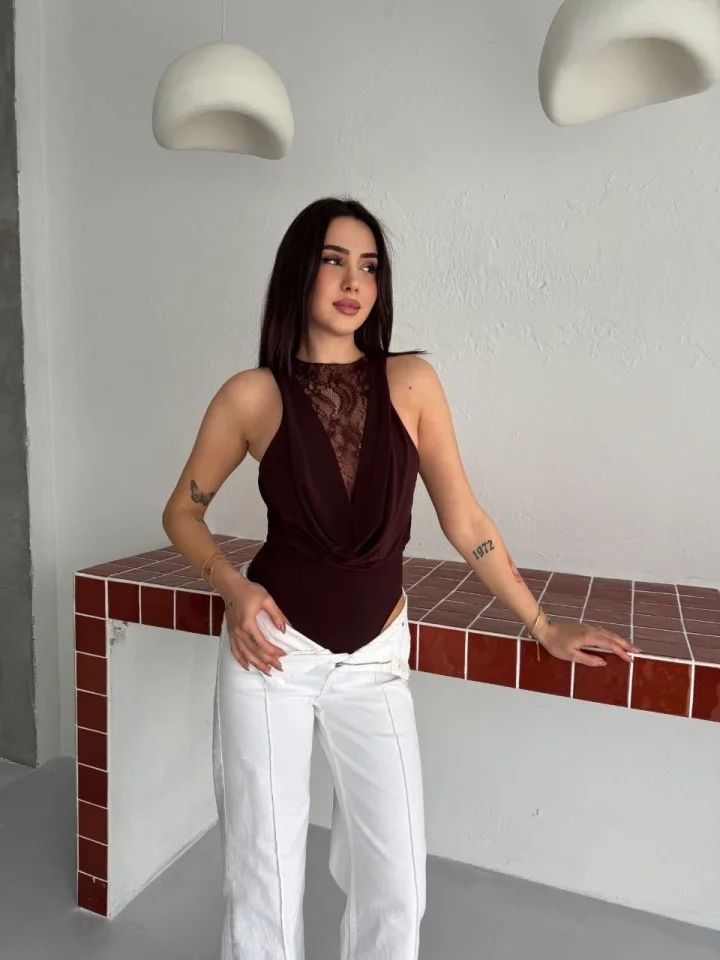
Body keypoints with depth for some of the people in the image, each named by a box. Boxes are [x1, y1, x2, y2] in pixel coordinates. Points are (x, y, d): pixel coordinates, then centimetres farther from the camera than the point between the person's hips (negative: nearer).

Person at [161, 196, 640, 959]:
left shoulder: (411, 382, -5)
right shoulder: (252, 395, -8)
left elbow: (462, 519, 1)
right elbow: (182, 511, 5)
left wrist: (543, 628, 5)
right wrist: (232, 587, -13)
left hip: (376, 659, 2)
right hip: (273, 650, -1)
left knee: (397, 885, 9)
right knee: (264, 879, 11)